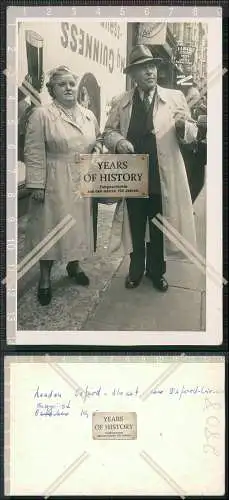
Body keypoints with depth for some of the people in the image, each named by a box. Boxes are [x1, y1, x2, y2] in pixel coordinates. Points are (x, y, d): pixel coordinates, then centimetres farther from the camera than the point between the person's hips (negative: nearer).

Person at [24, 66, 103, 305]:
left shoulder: (88, 115, 8)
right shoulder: (41, 114, -10)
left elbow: (98, 140, 23)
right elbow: (34, 153, -12)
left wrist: (97, 150, 0)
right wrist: (37, 185, -15)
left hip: (82, 183, 5)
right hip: (54, 183, -5)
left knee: (79, 224, 14)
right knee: (51, 227, 2)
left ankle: (74, 265, 36)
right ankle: (45, 279, 16)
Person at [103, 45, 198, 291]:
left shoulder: (175, 97, -1)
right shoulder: (121, 102, 1)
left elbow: (191, 134, -2)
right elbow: (108, 131, 7)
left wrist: (182, 126, -25)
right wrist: (118, 141, -15)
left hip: (163, 178, 0)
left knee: (159, 228, 13)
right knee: (135, 227, 15)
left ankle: (156, 271, 33)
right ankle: (136, 269, 34)